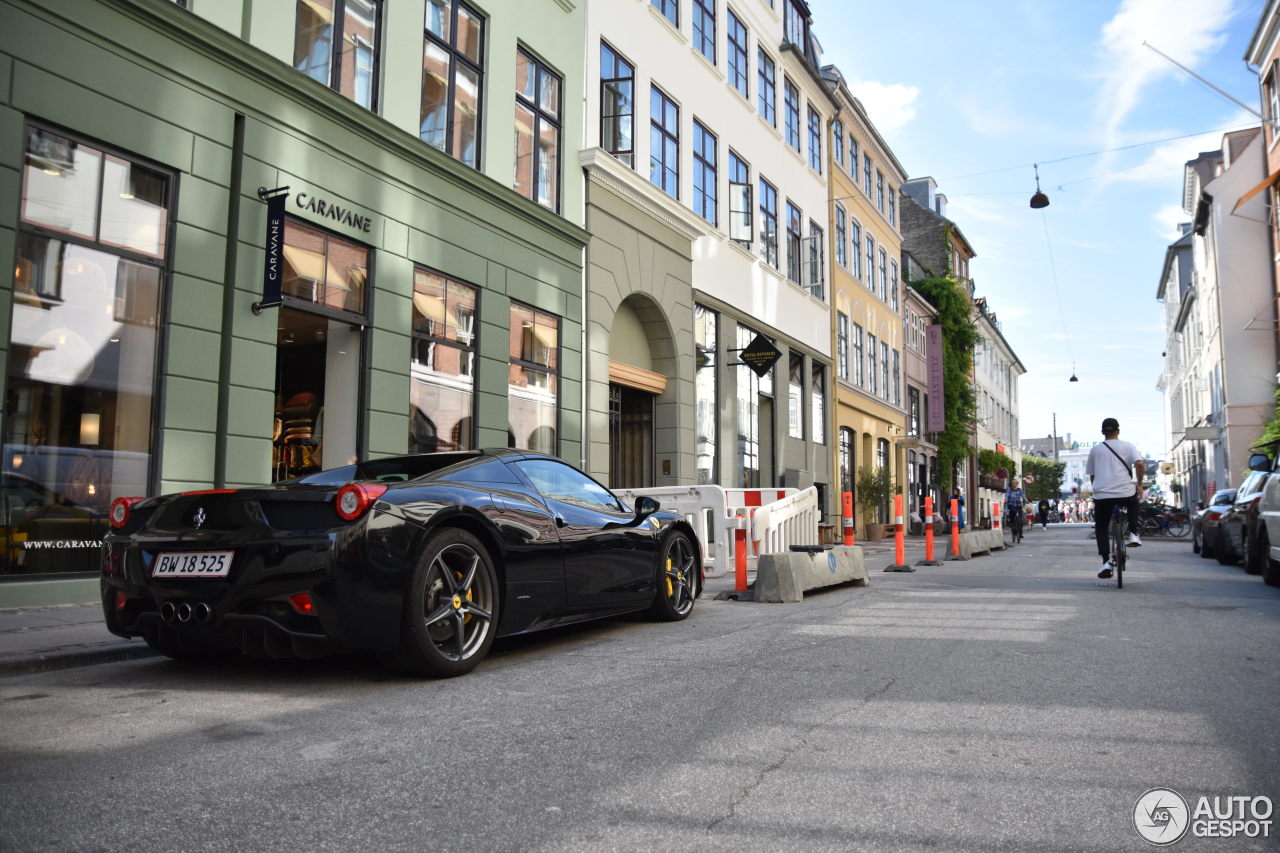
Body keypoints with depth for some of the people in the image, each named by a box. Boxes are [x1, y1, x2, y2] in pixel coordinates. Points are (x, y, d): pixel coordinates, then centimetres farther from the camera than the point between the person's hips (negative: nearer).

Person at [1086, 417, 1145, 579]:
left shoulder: (1095, 449, 14)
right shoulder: (1127, 446, 8)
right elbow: (1140, 464, -9)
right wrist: (1139, 482, 3)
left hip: (1102, 495, 1)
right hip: (1125, 493, 0)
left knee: (1101, 528, 15)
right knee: (1133, 501, 36)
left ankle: (1106, 562, -2)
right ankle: (1133, 534, 22)